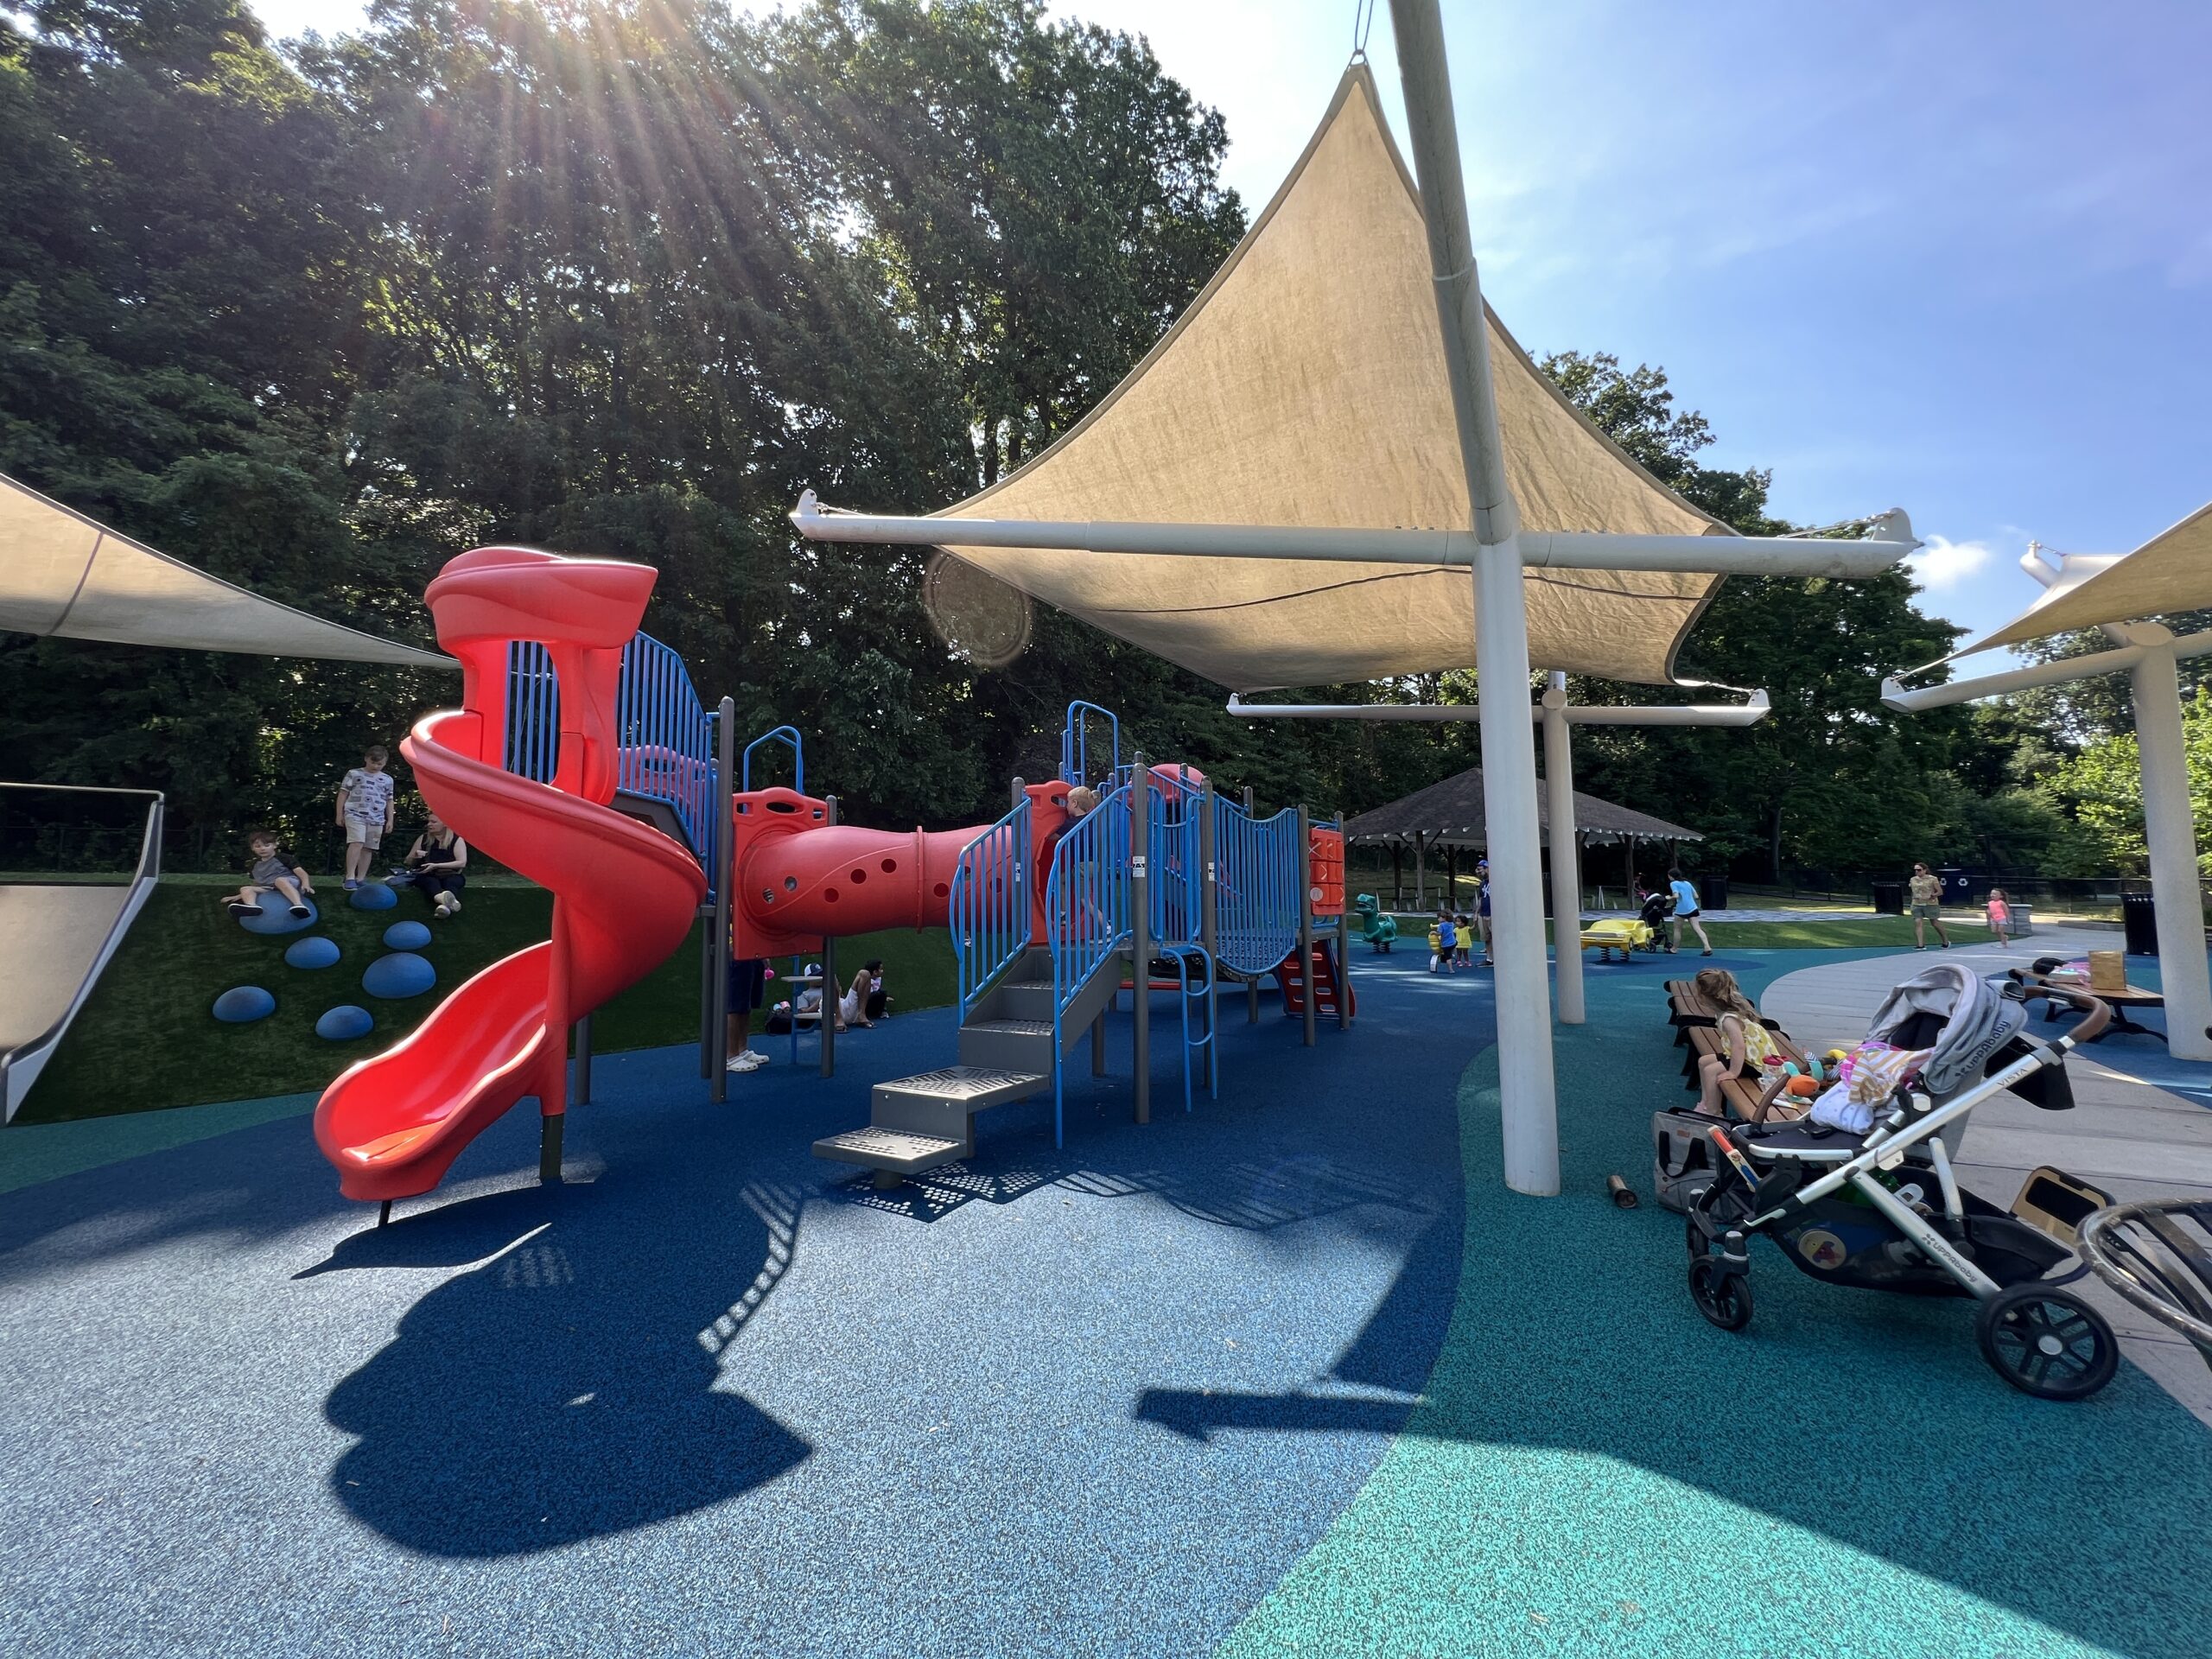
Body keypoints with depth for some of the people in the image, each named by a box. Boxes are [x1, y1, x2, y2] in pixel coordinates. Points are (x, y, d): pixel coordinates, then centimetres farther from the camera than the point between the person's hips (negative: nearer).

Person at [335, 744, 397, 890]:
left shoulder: (387, 779, 14)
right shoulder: (354, 774, 5)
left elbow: (389, 801, 17)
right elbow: (343, 794, 6)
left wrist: (390, 820, 12)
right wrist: (339, 814, 3)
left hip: (377, 819, 4)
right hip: (355, 814, -4)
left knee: (368, 848, 6)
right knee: (357, 843, -19)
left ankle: (361, 879, 12)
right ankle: (350, 877, -19)